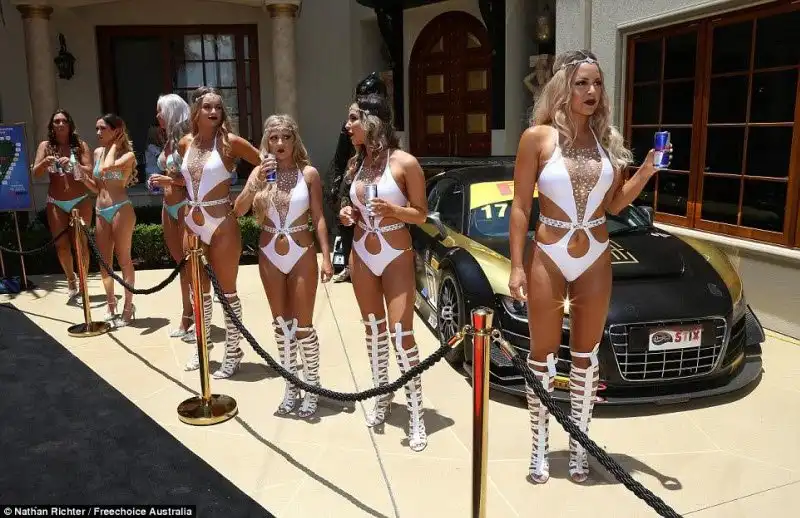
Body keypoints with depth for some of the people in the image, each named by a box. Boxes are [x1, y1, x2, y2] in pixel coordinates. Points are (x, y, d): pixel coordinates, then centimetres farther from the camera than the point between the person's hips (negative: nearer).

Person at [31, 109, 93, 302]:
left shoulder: (80, 145, 0)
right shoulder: (45, 146, 4)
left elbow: (90, 171, -8)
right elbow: (35, 173, -2)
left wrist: (72, 164, -25)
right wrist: (45, 162, -23)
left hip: (80, 202, -2)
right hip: (55, 203, 2)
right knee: (61, 245, 5)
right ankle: (71, 280, 24)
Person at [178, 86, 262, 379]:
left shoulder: (230, 142, -8)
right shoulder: (185, 144, 7)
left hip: (221, 225, -5)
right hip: (192, 224, 6)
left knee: (226, 290, 3)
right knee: (198, 289, 15)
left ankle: (233, 354, 15)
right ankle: (203, 345, 33)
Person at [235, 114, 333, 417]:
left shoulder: (308, 173, -4)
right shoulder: (260, 172, 2)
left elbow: (318, 219, -3)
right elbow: (238, 210, -5)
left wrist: (326, 258, -9)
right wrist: (257, 182, -19)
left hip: (301, 255, -3)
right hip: (270, 257, 3)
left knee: (302, 325, 0)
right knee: (281, 324, 11)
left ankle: (312, 387, 16)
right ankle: (291, 386, 24)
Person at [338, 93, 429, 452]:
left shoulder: (404, 162, -12)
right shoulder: (355, 164, 6)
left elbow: (421, 215, -8)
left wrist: (395, 210, -26)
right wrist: (348, 214, -2)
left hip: (396, 257, -6)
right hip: (362, 256, 6)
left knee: (401, 334, -9)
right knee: (374, 330, 13)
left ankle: (416, 414, 1)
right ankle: (382, 397, 29)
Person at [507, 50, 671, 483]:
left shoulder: (607, 139, 4)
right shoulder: (537, 137, -8)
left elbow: (613, 205, 9)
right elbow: (520, 208, -7)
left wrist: (645, 173, -8)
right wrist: (516, 266, -11)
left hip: (595, 261, 4)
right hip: (547, 259, -3)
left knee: (586, 355, 12)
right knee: (543, 356, 7)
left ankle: (579, 445, 28)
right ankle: (539, 448, 23)